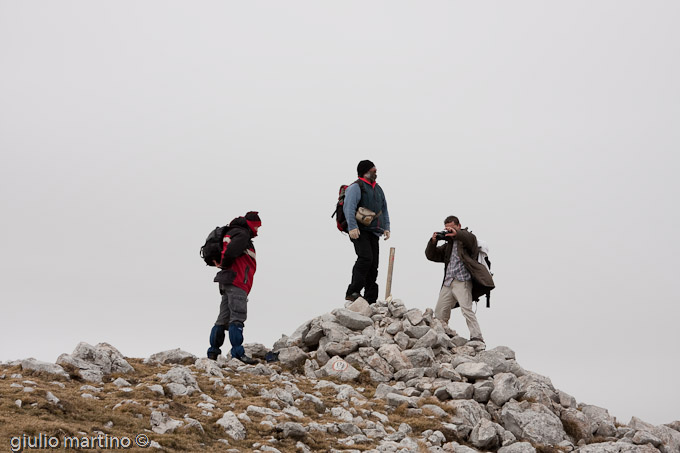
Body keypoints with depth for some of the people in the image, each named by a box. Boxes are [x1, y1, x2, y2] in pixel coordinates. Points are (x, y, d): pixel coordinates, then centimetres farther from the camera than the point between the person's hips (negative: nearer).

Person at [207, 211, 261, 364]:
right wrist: (225, 266, -6)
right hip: (236, 282, -10)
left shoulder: (232, 233, 25)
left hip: (227, 283, 10)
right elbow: (230, 252, -24)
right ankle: (238, 352, -19)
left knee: (223, 318, 10)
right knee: (237, 317, -14)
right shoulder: (242, 235, -8)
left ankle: (213, 352, 12)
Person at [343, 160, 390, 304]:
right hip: (359, 231, -8)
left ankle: (370, 299, 10)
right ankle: (353, 291, -23)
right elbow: (348, 208, -16)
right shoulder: (356, 187, -5)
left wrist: (386, 227, 18)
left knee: (373, 265, 5)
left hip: (373, 232, 8)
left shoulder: (377, 189, 22)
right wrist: (352, 227, -27)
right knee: (365, 257, -25)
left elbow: (384, 209, 28)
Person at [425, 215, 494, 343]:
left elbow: (471, 238, -17)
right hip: (448, 283, 7)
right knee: (439, 313, 6)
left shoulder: (465, 239, 7)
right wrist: (433, 242, 6)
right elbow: (431, 256, 22)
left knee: (466, 308, -21)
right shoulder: (448, 245, 25)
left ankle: (477, 338, -24)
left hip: (462, 281, -7)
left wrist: (456, 234, -25)